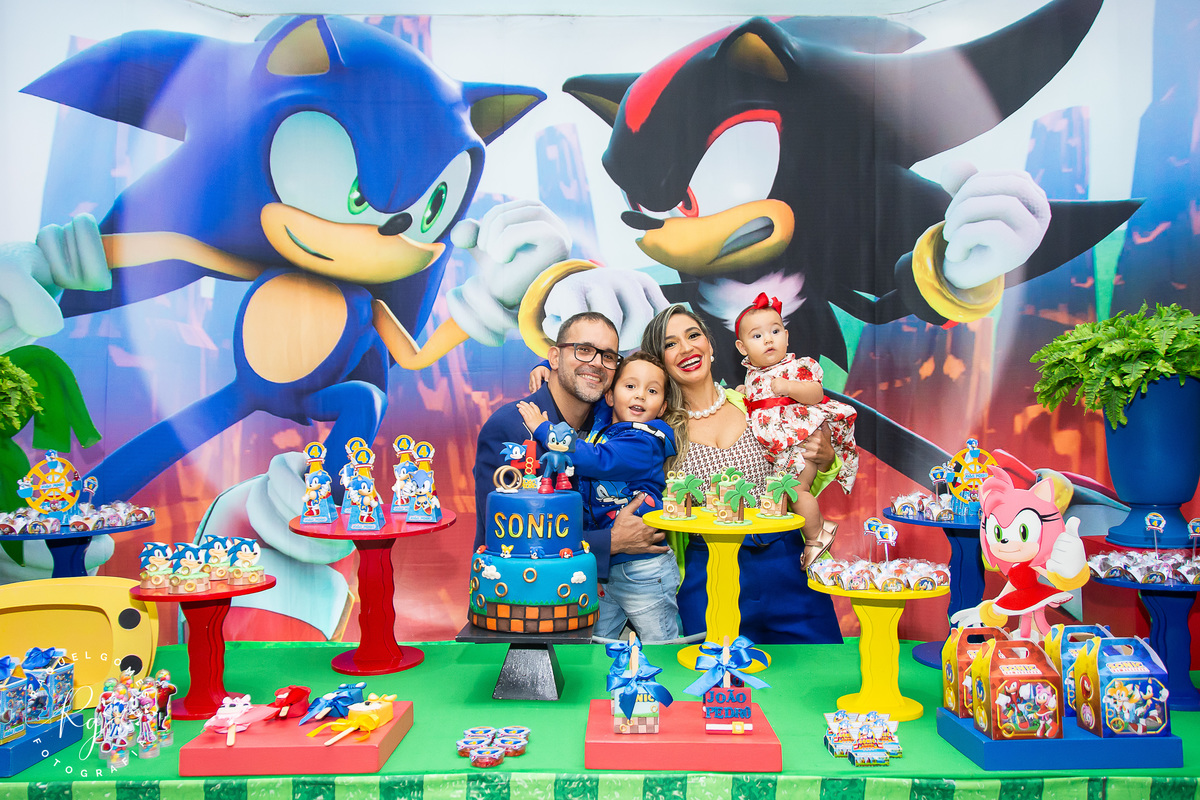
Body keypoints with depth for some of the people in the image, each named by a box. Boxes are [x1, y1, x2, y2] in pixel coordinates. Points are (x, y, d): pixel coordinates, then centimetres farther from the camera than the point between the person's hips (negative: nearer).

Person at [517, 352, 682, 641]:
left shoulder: (645, 442, -15)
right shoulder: (599, 429, 7)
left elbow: (595, 461, -28)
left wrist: (543, 430, -19)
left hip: (643, 571, -7)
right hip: (600, 567, 7)